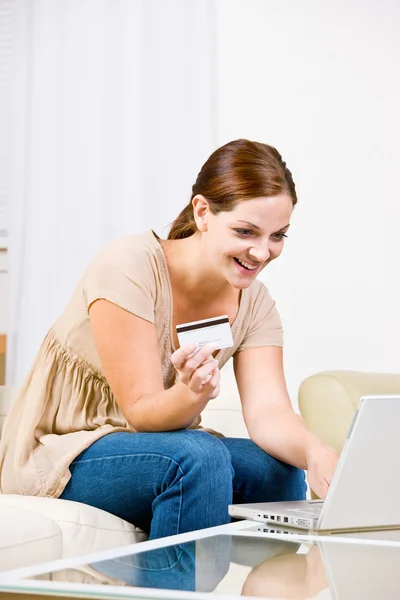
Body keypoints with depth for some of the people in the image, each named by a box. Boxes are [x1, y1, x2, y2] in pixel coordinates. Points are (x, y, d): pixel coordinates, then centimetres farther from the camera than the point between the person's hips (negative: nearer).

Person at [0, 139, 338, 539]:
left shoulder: (254, 303, -3)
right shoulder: (128, 266, -21)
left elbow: (268, 412, -16)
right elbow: (140, 411, -23)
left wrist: (315, 453, -38)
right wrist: (191, 394, -45)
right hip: (59, 456, -6)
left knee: (281, 471, -18)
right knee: (200, 458, -32)